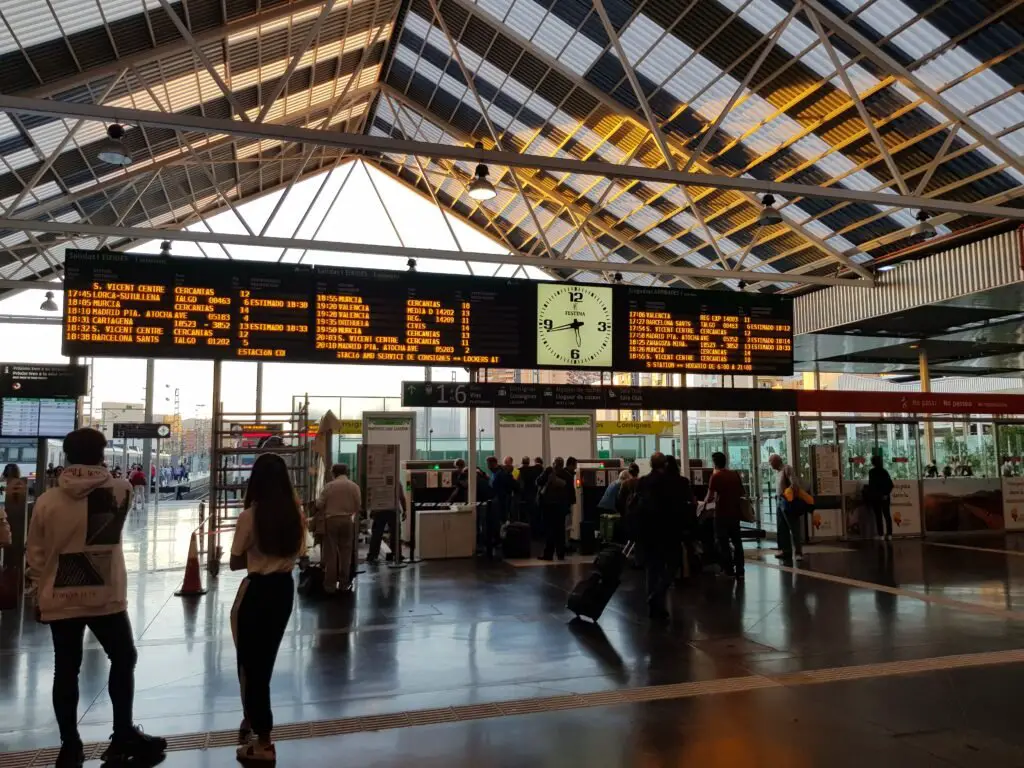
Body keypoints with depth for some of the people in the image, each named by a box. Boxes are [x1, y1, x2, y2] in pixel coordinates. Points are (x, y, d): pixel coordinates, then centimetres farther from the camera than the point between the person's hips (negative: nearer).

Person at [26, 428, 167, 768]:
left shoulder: (47, 500, -3)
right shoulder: (119, 491, -7)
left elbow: (35, 554, 3)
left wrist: (38, 593, 14)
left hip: (59, 598, 2)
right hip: (105, 596, -2)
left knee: (66, 670, 10)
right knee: (123, 660, 13)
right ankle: (123, 737, 18)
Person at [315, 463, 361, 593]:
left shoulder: (328, 486, -5)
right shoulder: (354, 486, -1)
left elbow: (319, 505, -5)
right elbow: (358, 505, 0)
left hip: (331, 520, -1)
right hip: (347, 520, 1)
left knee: (330, 553, 4)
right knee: (345, 552, 11)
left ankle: (330, 585, 6)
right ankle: (344, 583, 14)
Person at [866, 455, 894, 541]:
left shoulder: (872, 472, -8)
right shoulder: (884, 471, 9)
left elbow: (872, 484, -14)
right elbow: (890, 484, 6)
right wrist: (886, 493, 6)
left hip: (876, 496, -5)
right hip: (885, 496, 5)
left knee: (878, 515, -3)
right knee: (887, 515, 9)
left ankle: (880, 534, -4)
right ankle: (889, 534, 7)